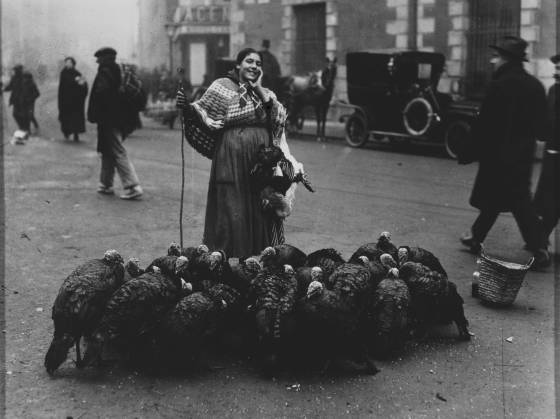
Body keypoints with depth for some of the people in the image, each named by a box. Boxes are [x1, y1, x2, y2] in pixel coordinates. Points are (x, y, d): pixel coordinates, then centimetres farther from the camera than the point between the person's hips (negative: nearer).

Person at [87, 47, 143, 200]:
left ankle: (133, 187, -13)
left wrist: (93, 115, -16)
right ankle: (106, 184, 25)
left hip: (108, 119, -9)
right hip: (118, 118, 9)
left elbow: (101, 93, -22)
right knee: (108, 152, 17)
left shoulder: (104, 72, -12)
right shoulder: (118, 72, 14)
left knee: (119, 153, -9)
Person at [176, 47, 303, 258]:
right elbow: (205, 117, -1)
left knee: (260, 214, 7)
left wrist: (259, 89, -5)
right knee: (231, 214, -2)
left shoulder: (265, 93, 14)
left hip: (261, 162, 4)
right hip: (231, 160, -4)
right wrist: (189, 107, -20)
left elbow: (280, 118, -2)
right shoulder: (222, 86, 3)